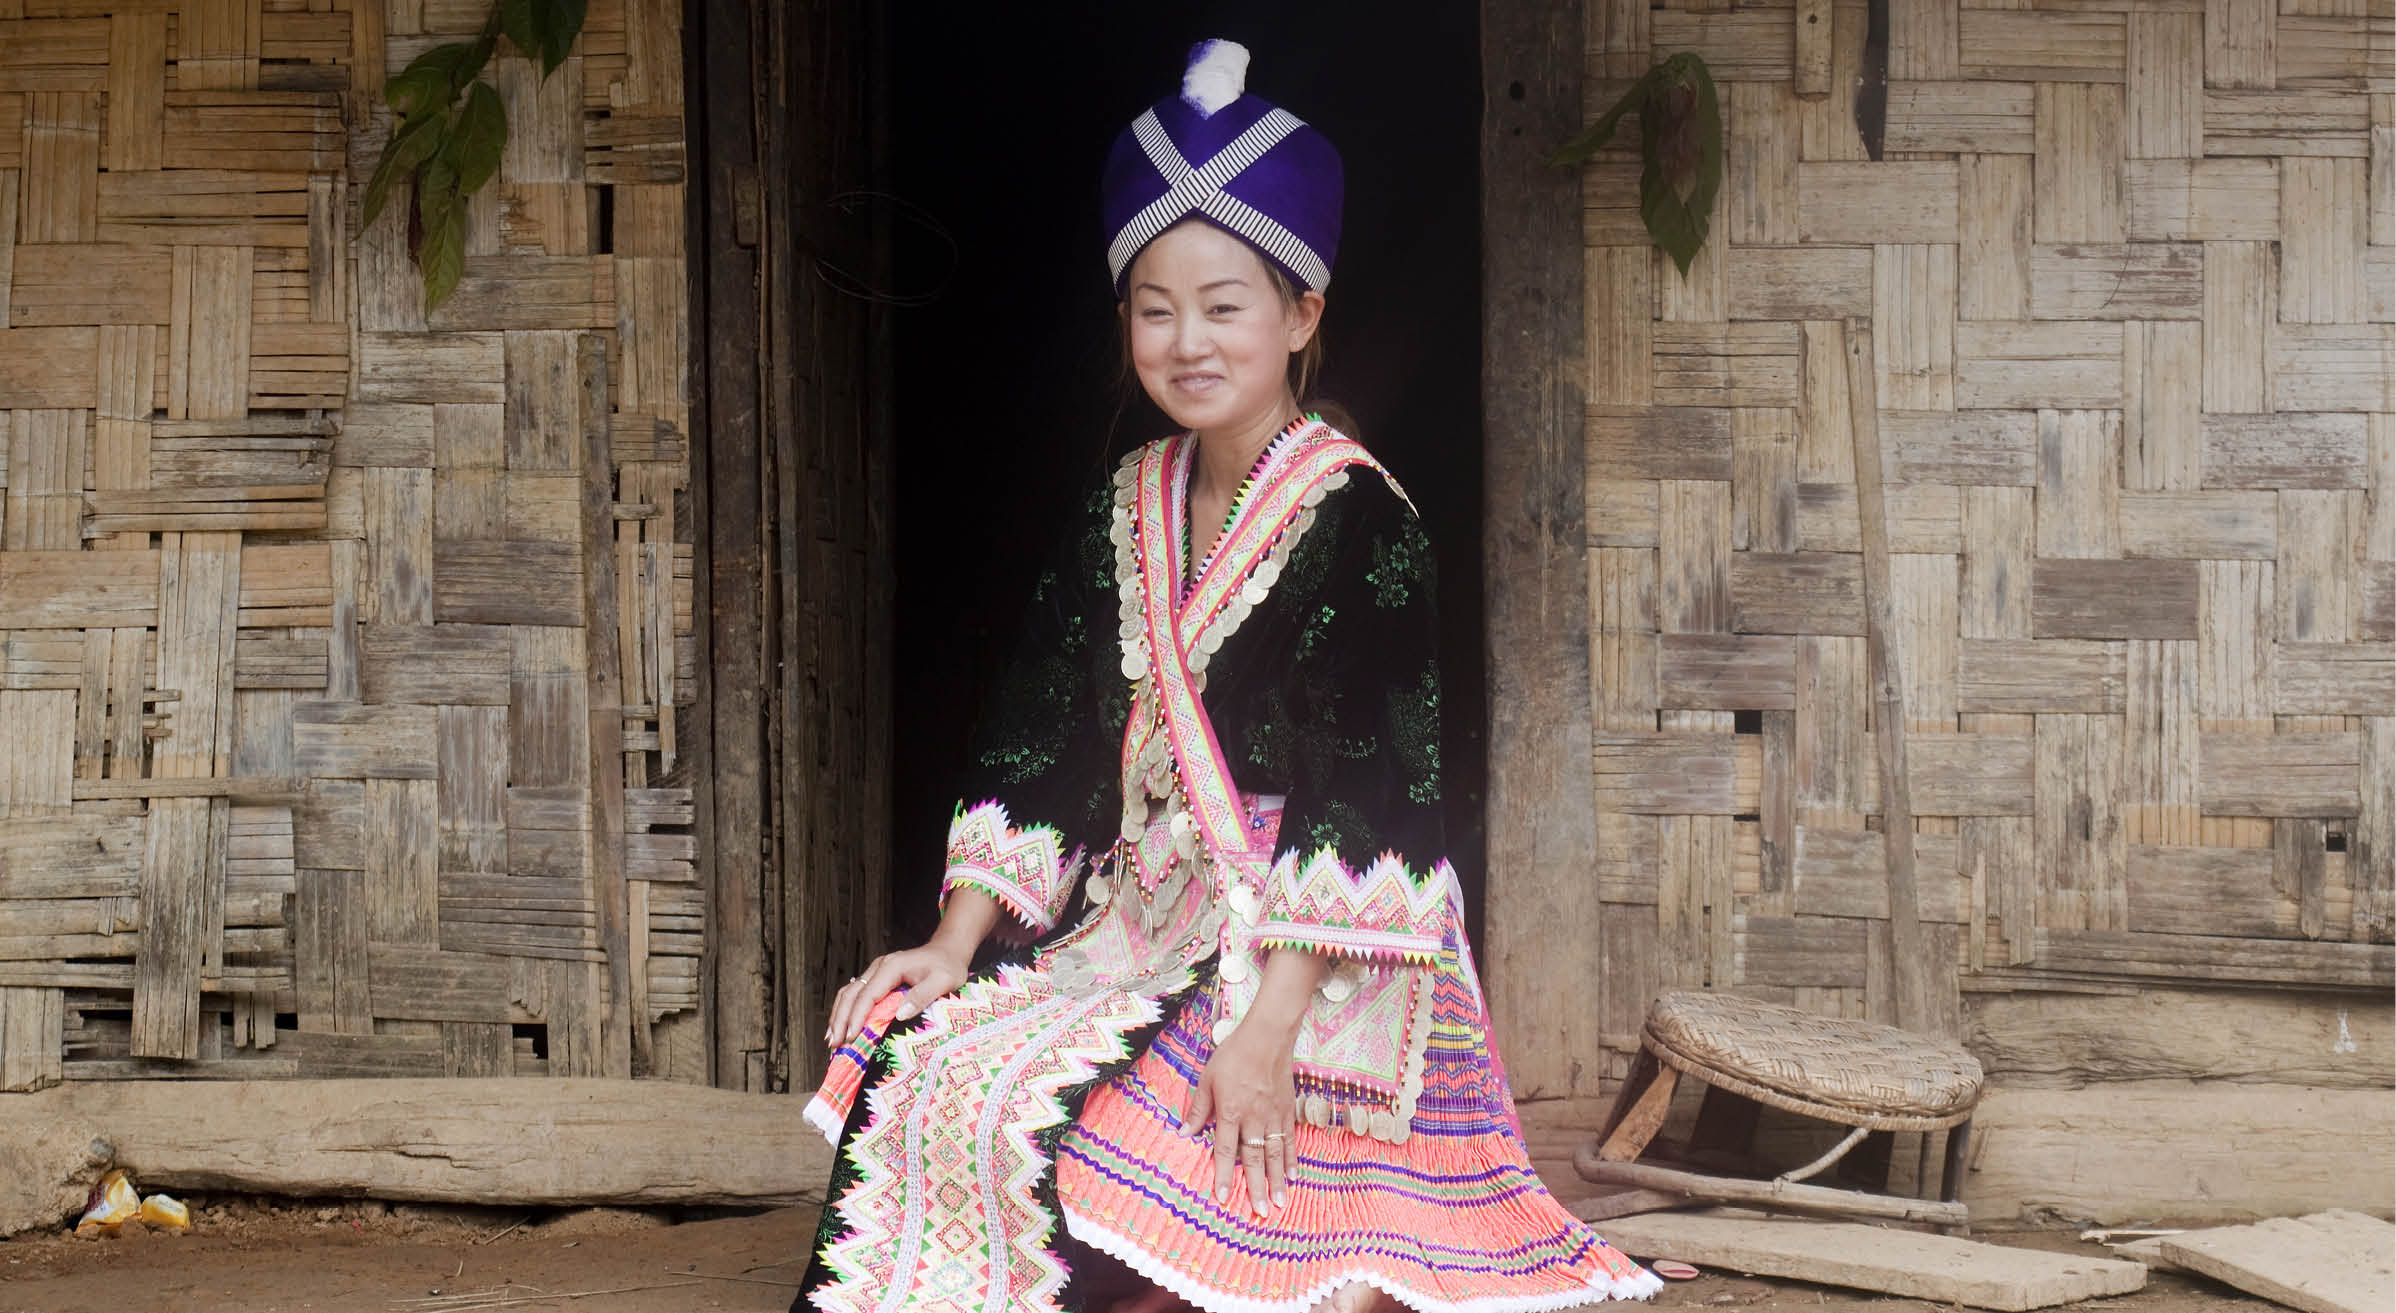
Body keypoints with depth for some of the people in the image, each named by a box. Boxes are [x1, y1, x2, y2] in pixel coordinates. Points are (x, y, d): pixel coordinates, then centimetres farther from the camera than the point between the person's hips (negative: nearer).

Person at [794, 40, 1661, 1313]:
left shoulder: (1355, 517, -10)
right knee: (904, 1059, -14)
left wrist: (1271, 1023, -24)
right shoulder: (1127, 512, 12)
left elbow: (1362, 792, -16)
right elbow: (1042, 740, 11)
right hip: (1144, 921, 7)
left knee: (1051, 1119, -27)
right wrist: (957, 944, 0)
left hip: (1306, 942, -7)